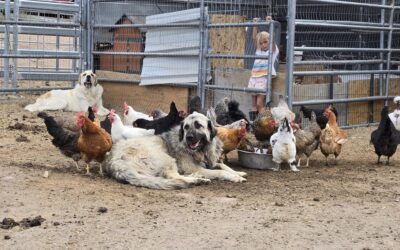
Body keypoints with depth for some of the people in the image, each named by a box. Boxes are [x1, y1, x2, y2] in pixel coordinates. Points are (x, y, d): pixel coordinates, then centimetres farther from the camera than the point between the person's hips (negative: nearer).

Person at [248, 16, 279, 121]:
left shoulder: (273, 50, 3)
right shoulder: (259, 51, 16)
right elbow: (254, 38, 11)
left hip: (264, 79, -5)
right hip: (254, 78, 5)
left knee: (259, 104, -9)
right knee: (253, 104, 6)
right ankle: (252, 121, 8)